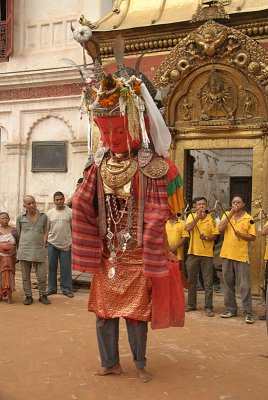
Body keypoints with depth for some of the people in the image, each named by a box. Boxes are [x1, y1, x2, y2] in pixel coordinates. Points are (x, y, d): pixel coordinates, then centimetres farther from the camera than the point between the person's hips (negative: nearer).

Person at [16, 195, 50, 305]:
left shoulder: (43, 216, 7)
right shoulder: (20, 217, 5)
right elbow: (18, 233, 16)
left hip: (39, 250, 0)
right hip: (24, 250, 0)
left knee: (42, 275, -1)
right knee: (25, 276, 5)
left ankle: (42, 295, 15)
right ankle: (28, 296, 17)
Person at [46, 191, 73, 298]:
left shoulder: (70, 212, -1)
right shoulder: (50, 213, 6)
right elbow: (47, 229, 10)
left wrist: (73, 242, -4)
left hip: (66, 244, -2)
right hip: (52, 243, 2)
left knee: (66, 268, 2)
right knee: (52, 267, 9)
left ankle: (66, 289, 11)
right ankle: (52, 288, 20)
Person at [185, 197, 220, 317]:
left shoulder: (211, 219, 3)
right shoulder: (192, 216, 3)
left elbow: (215, 235, 1)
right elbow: (188, 228, -15)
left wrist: (207, 237, -17)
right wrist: (198, 216, -18)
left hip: (207, 254, -1)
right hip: (193, 253, 1)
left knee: (208, 283, 0)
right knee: (191, 281, 11)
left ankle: (208, 307, 6)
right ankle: (191, 305, 23)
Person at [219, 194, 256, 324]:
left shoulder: (248, 218, 1)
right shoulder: (227, 215, 8)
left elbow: (253, 237, 1)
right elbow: (221, 228, -9)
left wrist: (241, 234, -17)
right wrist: (231, 213, -11)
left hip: (242, 256, -3)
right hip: (227, 254, 3)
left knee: (244, 285, -5)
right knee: (228, 284, 11)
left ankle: (248, 313, 0)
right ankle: (231, 309, 22)